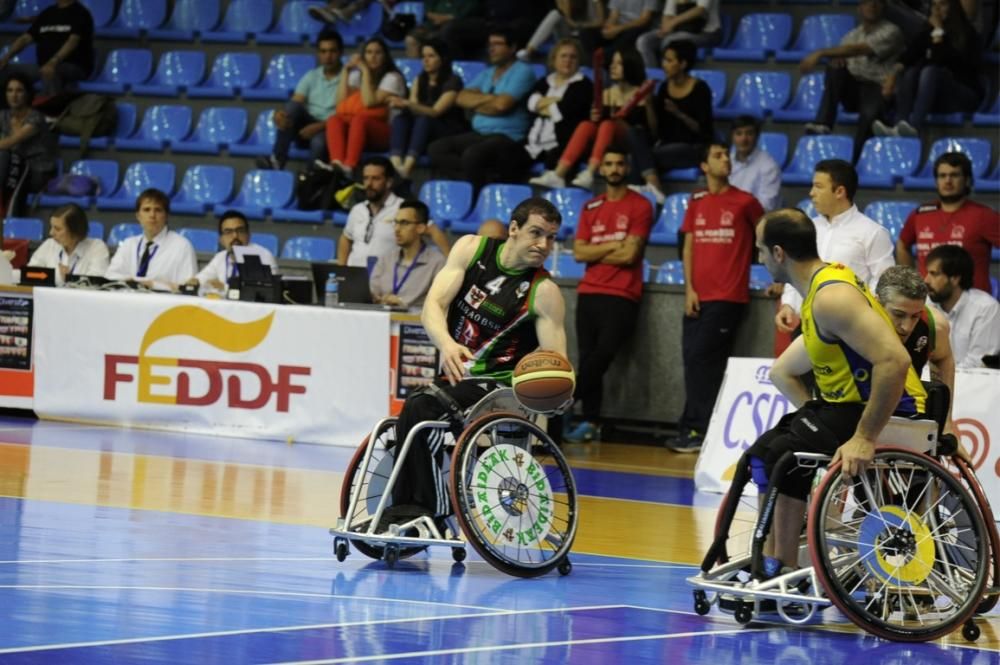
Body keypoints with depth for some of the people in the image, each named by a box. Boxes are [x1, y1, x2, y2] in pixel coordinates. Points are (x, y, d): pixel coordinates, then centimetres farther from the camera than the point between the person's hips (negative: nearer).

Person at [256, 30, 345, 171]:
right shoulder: (311, 77, 10)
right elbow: (294, 104, -2)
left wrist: (319, 126, -26)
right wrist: (280, 114, -26)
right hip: (306, 128, 4)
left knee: (319, 141, -40)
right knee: (293, 107, -27)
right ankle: (277, 160, -35)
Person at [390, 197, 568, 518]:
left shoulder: (543, 292, -10)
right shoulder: (471, 249, 0)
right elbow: (433, 305, -10)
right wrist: (446, 344, -32)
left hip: (498, 384, -6)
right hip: (455, 376, 6)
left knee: (421, 410, -28)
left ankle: (436, 513, -23)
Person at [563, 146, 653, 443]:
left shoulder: (640, 206, 0)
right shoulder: (591, 208, 15)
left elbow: (630, 254, -8)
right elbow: (579, 252, 5)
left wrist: (596, 253, 1)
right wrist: (613, 245, -6)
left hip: (622, 295, -5)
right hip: (589, 293, 5)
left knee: (603, 354, -17)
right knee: (587, 358, 1)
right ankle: (590, 422, 5)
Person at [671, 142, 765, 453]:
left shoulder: (744, 202, 0)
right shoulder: (696, 202, 12)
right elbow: (689, 246, 11)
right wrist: (689, 288, 2)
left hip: (728, 297, -5)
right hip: (698, 297, 5)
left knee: (702, 359, -11)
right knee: (692, 359, 4)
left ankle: (698, 430, -7)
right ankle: (692, 430, 10)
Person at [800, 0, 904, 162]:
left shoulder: (890, 32, -7)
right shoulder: (852, 36, 15)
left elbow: (858, 50, -20)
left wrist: (820, 53, -26)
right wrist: (836, 61, -17)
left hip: (878, 89, -5)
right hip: (854, 89, 5)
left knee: (869, 113, -38)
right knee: (835, 69, -23)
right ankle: (823, 123, -31)